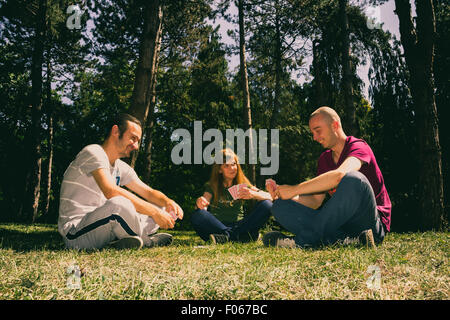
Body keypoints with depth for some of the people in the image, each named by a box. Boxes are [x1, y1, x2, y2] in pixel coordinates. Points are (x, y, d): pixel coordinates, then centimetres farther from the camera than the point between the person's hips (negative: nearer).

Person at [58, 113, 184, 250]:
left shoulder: (121, 168, 13)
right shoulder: (93, 152, -14)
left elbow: (148, 192, 15)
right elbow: (111, 192, -28)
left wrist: (167, 202, -10)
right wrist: (154, 212, -26)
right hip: (75, 233, -9)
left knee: (161, 208, 6)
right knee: (119, 204, -38)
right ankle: (146, 241, -10)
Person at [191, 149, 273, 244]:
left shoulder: (242, 185, 11)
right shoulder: (212, 186, 10)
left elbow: (269, 197, -1)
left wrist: (253, 194, -23)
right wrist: (200, 203, -34)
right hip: (217, 227, -1)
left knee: (266, 205, -18)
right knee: (197, 216, -30)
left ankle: (228, 236, -29)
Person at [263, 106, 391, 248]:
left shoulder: (359, 147, -8)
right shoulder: (324, 159, 16)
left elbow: (339, 175, -31)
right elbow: (315, 202, 9)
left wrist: (294, 189, -25)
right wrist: (281, 193, -6)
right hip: (339, 223, 7)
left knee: (353, 178, -36)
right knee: (281, 206, -6)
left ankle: (304, 239, -26)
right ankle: (347, 240, -23)